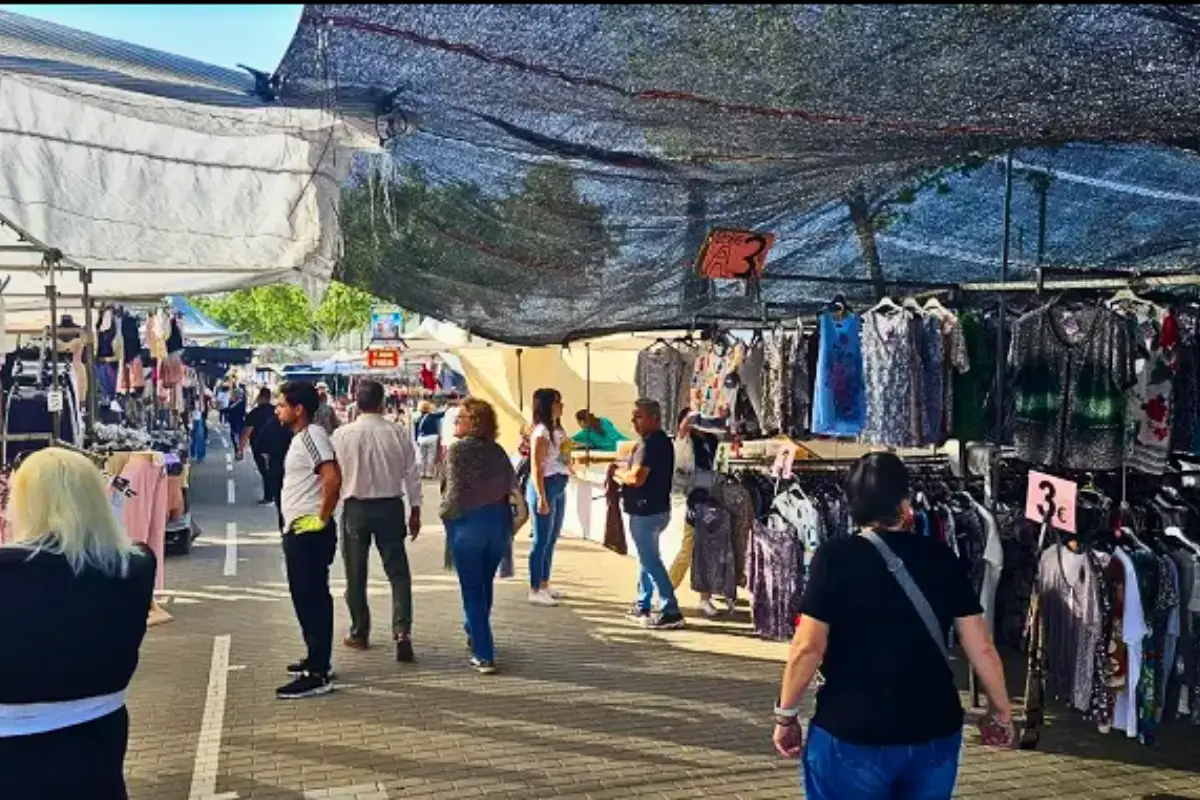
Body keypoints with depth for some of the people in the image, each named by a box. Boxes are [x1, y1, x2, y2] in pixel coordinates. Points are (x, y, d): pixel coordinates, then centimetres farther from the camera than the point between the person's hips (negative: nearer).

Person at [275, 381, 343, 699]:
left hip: (309, 532, -10)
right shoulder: (300, 437, 16)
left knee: (311, 600, -7)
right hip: (298, 531, 10)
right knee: (307, 598, 17)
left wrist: (323, 518, -21)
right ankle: (316, 659, 28)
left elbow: (333, 478, -28)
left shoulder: (311, 435, -16)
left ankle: (317, 675, -2)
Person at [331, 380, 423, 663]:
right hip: (390, 507, 1)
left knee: (356, 575, 13)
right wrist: (415, 510, 9)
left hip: (356, 508, -1)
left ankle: (359, 634, 24)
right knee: (398, 571, 6)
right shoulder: (398, 433, -6)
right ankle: (402, 630, -8)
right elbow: (412, 474, -1)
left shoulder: (342, 435, -10)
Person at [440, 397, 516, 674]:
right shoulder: (497, 450, 5)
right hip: (499, 521, 5)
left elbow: (455, 491, -16)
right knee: (485, 585, 21)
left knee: (472, 590, 4)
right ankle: (476, 635, 40)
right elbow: (510, 484, 5)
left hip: (468, 522, -5)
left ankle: (484, 656, 2)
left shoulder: (458, 449, -11)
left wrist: (445, 513, 0)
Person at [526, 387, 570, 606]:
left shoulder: (558, 430, 13)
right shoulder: (541, 432, -15)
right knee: (541, 540, -3)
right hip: (545, 487, -9)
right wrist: (541, 498, -23)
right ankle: (535, 591, 4)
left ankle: (544, 585, 26)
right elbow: (536, 468, -19)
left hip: (559, 488, 9)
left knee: (551, 540, 15)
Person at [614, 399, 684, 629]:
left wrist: (617, 473, -9)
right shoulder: (661, 440, 13)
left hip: (646, 511, -11)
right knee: (647, 558, 19)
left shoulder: (650, 443, -20)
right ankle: (642, 605, 29)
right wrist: (623, 475, 4)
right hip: (653, 508, 11)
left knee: (650, 561, -6)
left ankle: (670, 612, -5)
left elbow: (636, 477, -27)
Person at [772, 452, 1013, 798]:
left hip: (852, 734, -3)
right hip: (935, 732, 4)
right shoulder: (941, 557, 0)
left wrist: (786, 714, 0)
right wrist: (1002, 710, 17)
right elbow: (981, 646, 2)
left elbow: (808, 647, -13)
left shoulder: (835, 557, -10)